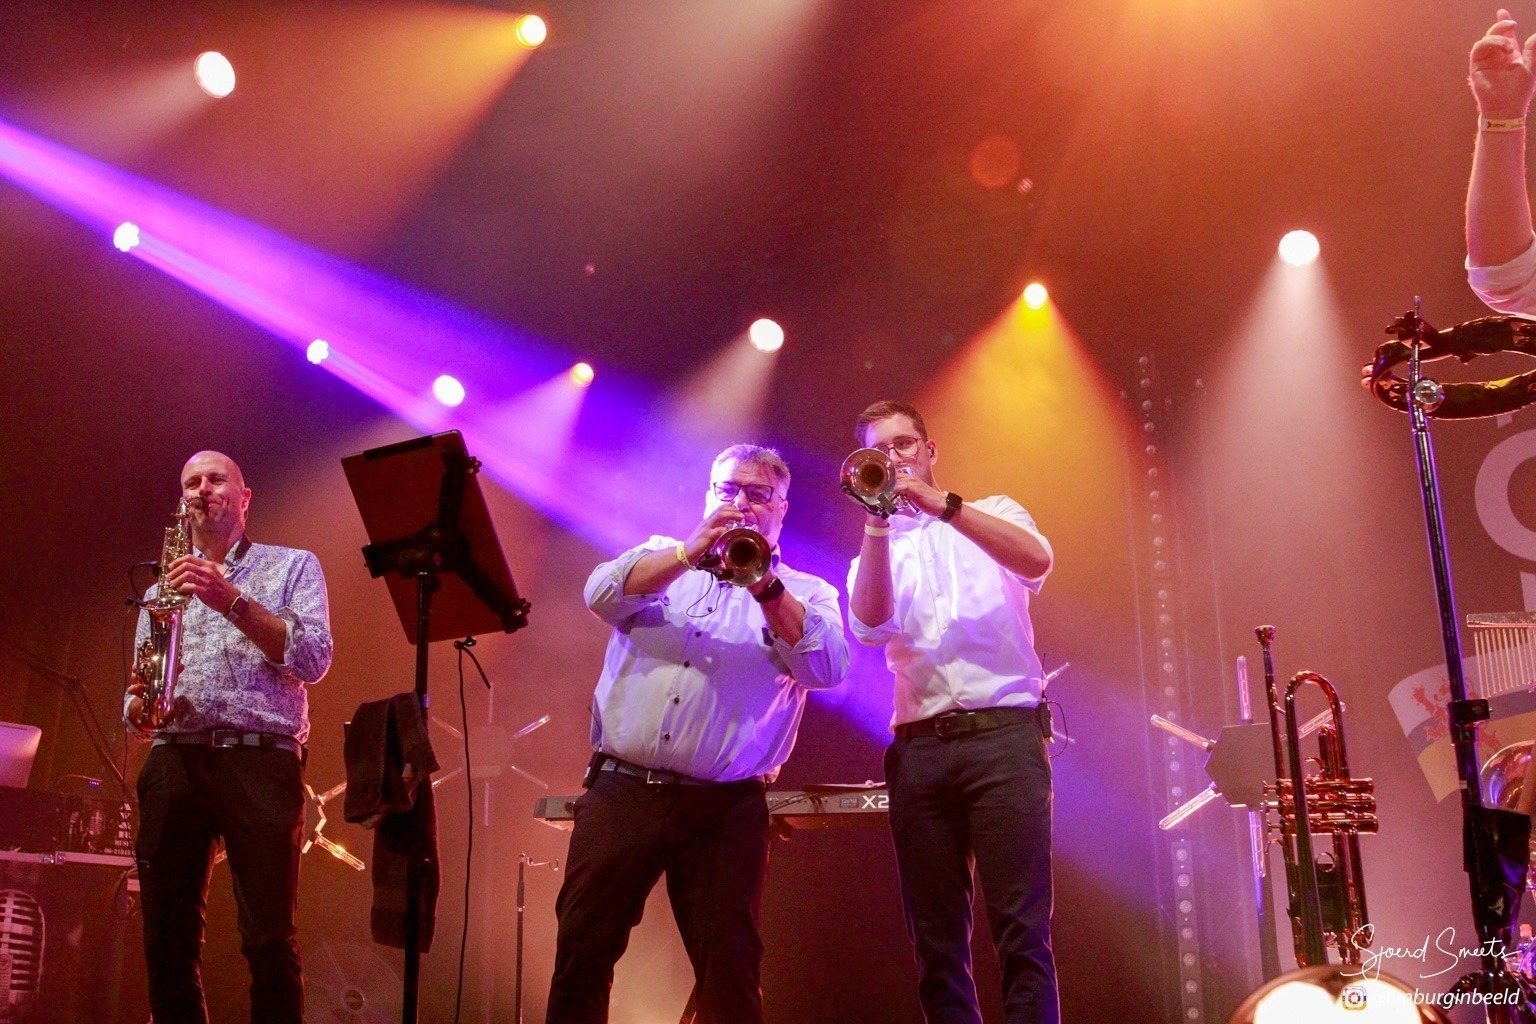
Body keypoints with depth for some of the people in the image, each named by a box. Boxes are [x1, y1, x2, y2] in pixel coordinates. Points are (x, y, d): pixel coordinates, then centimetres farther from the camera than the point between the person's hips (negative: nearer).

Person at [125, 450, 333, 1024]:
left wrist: (232, 602, -12)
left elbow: (314, 659, -3)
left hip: (261, 761, -4)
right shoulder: (163, 588, 24)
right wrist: (138, 705, -3)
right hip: (173, 762, 4)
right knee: (167, 940, 0)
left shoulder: (292, 567, 13)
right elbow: (139, 690, 22)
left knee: (269, 941, -10)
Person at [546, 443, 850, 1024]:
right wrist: (692, 551, -15)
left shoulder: (805, 593, 10)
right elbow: (603, 595, -4)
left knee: (728, 971, -1)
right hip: (622, 791, 2)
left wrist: (765, 588, -19)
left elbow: (828, 669, -9)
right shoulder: (661, 557, 16)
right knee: (582, 950, 3)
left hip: (724, 808, -1)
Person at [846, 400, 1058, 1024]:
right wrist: (878, 522, -10)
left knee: (1022, 930, -9)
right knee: (936, 938, 2)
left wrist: (940, 504, -13)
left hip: (1003, 733, -2)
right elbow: (870, 627, -3)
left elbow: (1037, 561, -8)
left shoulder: (992, 514, 16)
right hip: (919, 749, 3)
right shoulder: (876, 549, 19)